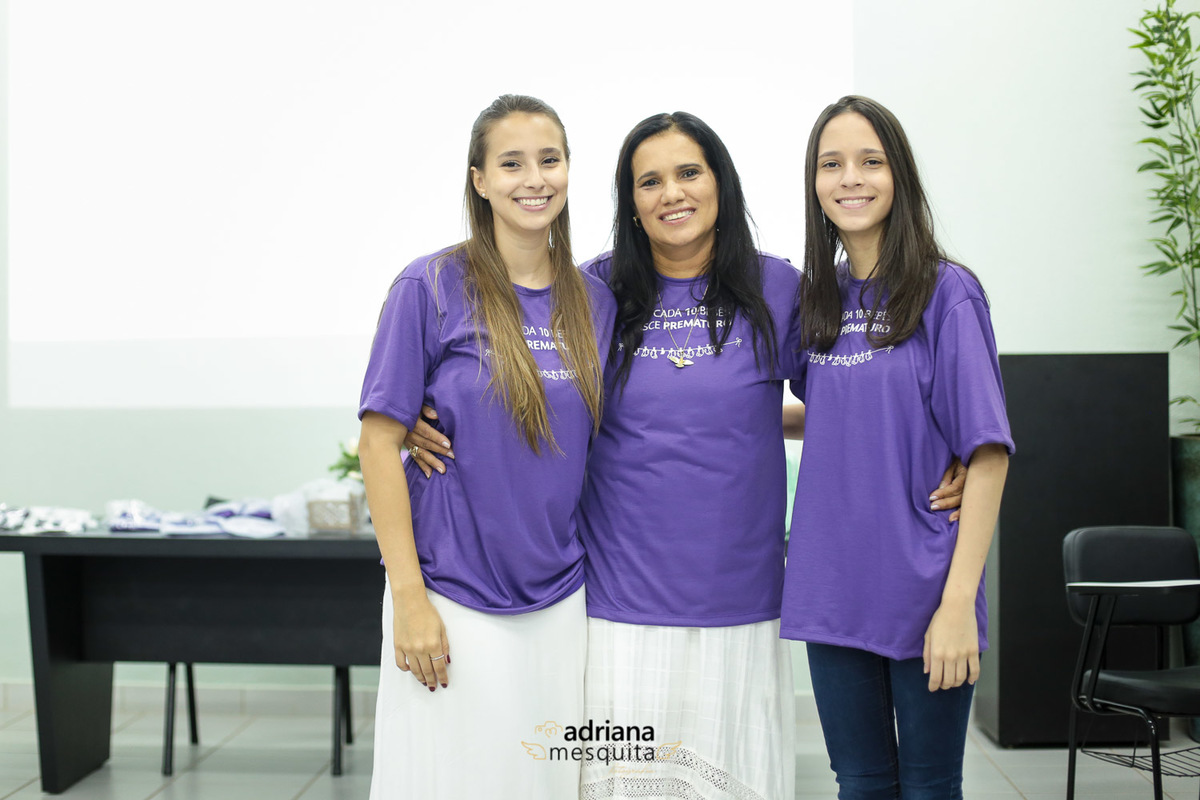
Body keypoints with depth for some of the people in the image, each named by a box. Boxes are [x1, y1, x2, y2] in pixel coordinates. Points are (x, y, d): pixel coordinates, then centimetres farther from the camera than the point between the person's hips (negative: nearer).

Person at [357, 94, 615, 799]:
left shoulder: (595, 303, 5)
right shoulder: (432, 288, -8)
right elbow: (380, 442, -9)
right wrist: (409, 597, -12)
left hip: (560, 601, 4)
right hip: (452, 599, -4)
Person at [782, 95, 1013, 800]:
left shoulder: (947, 292, -8)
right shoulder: (817, 297, 7)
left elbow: (988, 452, -12)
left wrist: (959, 603, -18)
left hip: (922, 586, -4)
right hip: (835, 585, 4)